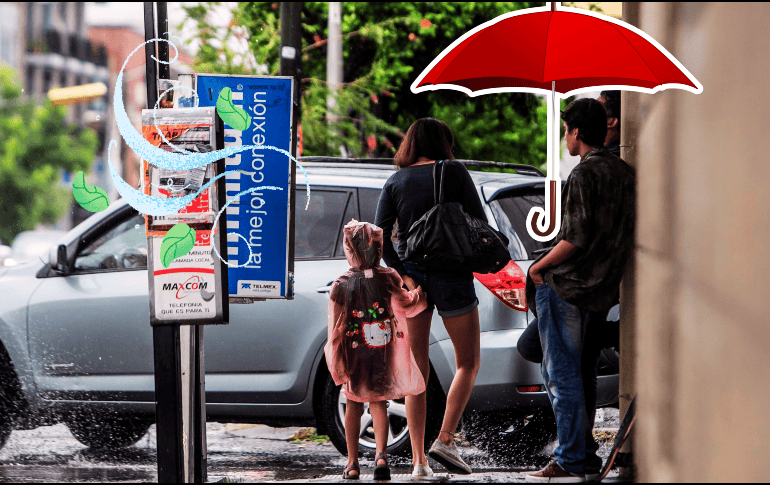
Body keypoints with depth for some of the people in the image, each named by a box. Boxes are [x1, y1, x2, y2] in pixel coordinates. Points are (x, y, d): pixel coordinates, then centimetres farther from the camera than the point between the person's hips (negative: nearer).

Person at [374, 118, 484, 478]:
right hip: (452, 276, -3)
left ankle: (418, 460, 1)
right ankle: (445, 440, -7)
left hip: (411, 276, 3)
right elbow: (480, 225, -5)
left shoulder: (395, 183, 6)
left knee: (416, 372, 8)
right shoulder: (454, 172, -2)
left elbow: (379, 235, -5)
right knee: (468, 364, 11)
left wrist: (402, 274, -7)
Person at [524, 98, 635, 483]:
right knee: (583, 374, 16)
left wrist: (539, 267, -8)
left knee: (562, 375, -4)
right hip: (601, 290, 8)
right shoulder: (625, 173, 10)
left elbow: (576, 238, -21)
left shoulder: (585, 174, -15)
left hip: (566, 288, -8)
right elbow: (623, 234, 15)